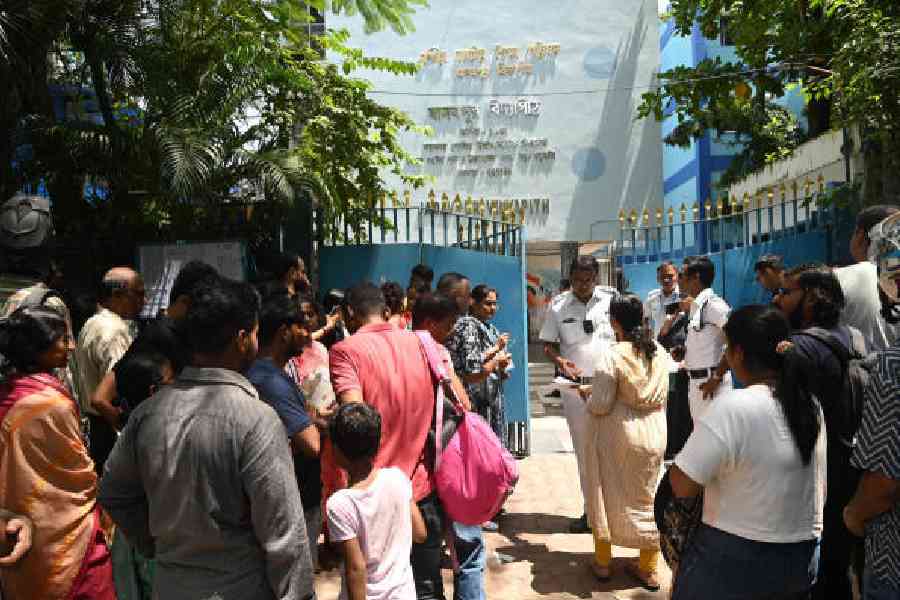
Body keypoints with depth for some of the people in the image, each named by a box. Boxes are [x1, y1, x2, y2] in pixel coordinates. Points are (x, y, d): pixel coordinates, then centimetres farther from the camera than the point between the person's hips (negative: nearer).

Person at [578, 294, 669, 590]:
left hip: (618, 434, -5)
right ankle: (649, 569, 26)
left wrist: (587, 394, 2)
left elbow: (600, 405, -17)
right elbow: (663, 398, 9)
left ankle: (602, 562, 27)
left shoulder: (610, 357, -19)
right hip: (654, 432, 5)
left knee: (608, 494, 13)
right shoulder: (660, 352, 0)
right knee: (647, 497, 16)